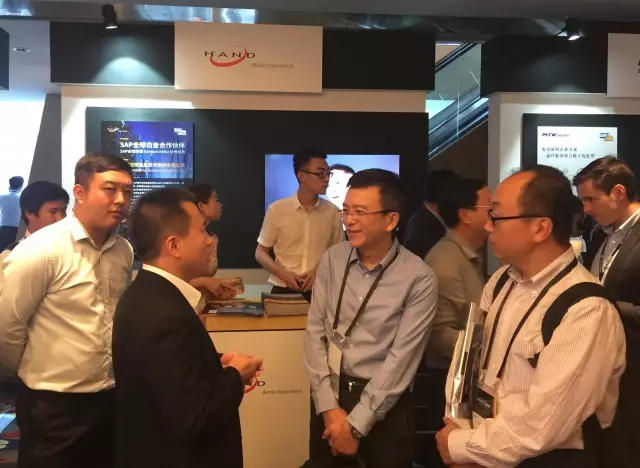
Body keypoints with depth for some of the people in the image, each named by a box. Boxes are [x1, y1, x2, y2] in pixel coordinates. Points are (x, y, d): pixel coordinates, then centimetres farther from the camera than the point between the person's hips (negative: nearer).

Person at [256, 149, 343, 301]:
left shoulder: (332, 211, 1)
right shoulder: (277, 209, -2)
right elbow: (261, 252, 5)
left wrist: (320, 270, -8)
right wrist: (283, 273, -12)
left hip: (319, 291, 1)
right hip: (283, 290, -1)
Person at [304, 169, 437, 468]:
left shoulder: (419, 278, -13)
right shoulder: (333, 259, -2)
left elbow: (401, 358, -14)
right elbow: (315, 332, -2)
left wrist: (356, 423, -14)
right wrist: (329, 407, -9)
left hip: (384, 405, -3)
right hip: (329, 396, 3)